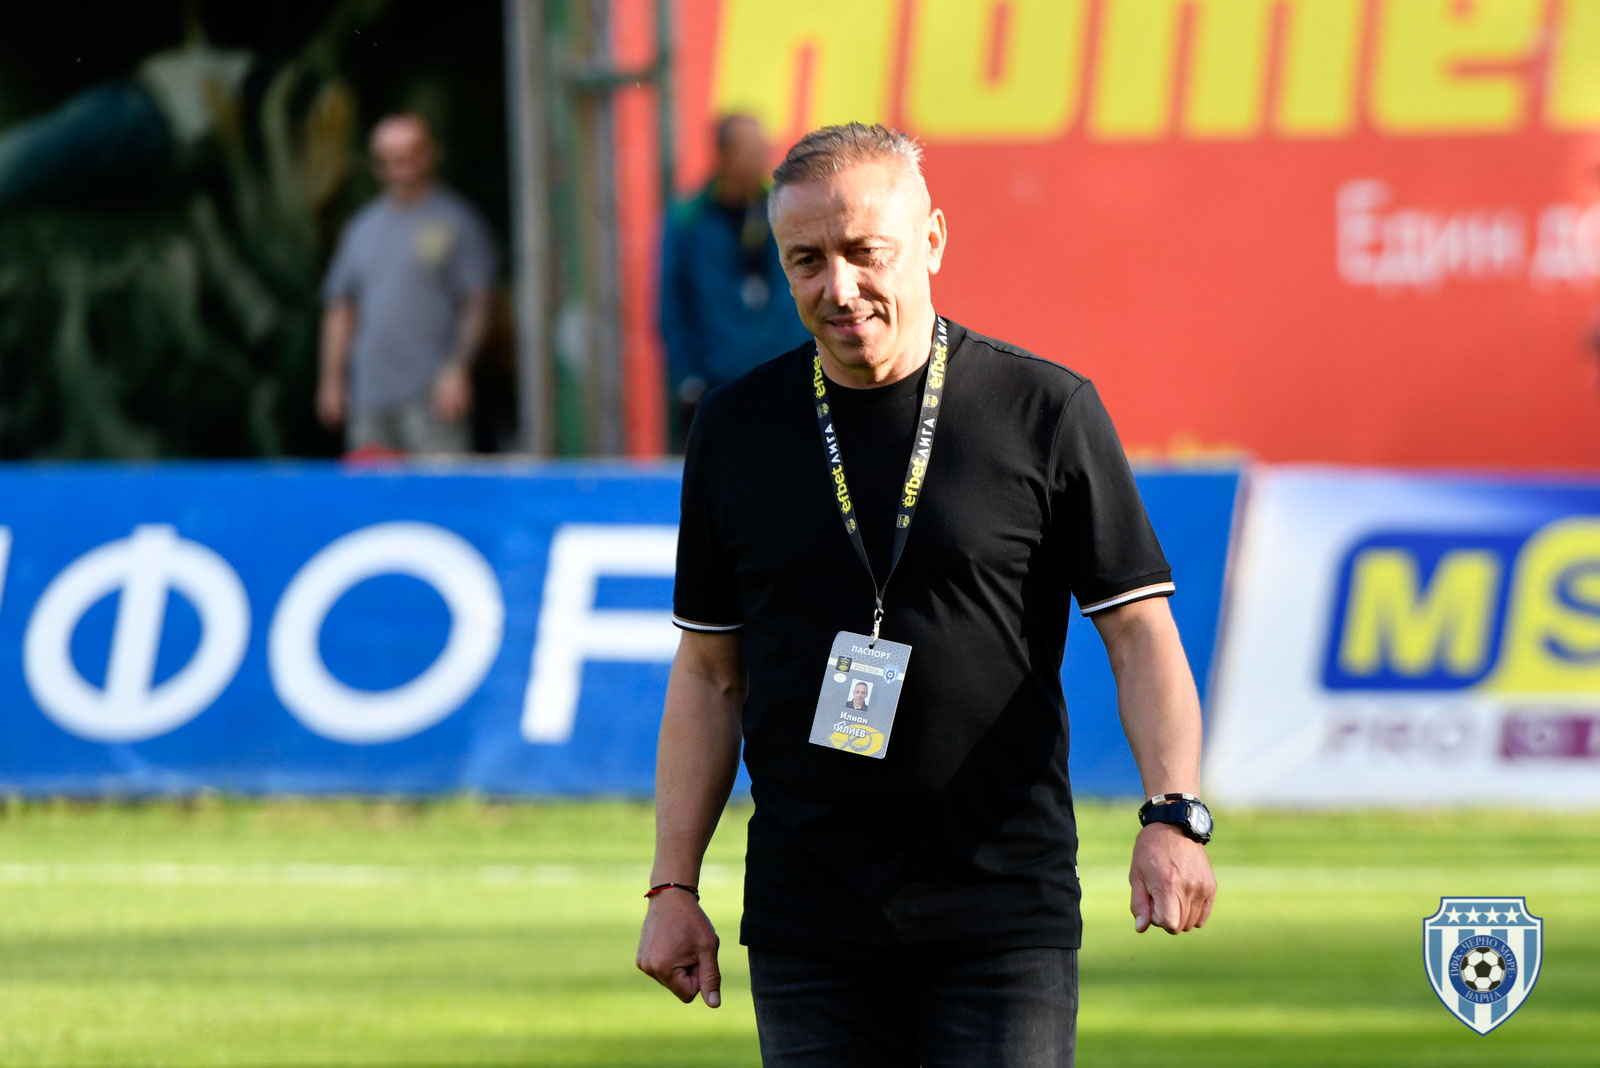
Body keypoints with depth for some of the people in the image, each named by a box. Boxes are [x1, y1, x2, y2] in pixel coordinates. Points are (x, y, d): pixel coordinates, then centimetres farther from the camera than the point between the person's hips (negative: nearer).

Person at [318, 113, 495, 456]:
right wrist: (332, 379, 13)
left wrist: (457, 369, -14)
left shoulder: (456, 220, 2)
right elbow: (340, 307, 19)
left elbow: (477, 306, -4)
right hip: (369, 395, 5)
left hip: (431, 392, -5)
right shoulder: (364, 227, 17)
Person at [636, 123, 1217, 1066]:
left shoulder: (1047, 413, 0)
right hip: (808, 914, 3)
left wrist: (1173, 816, -17)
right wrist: (675, 885, 7)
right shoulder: (738, 429, 8)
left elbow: (1141, 633, -2)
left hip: (1006, 915, -2)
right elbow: (709, 672, 13)